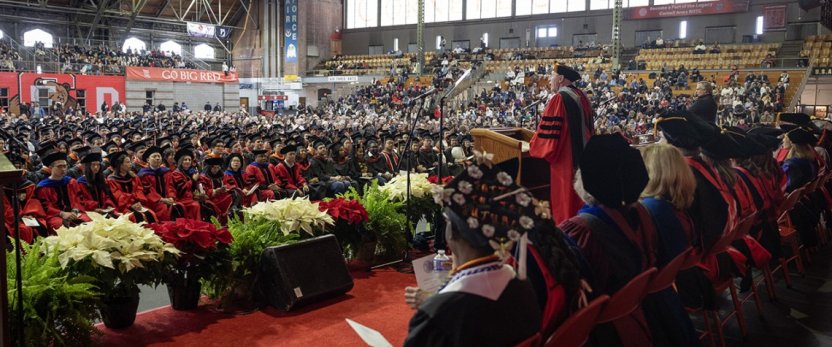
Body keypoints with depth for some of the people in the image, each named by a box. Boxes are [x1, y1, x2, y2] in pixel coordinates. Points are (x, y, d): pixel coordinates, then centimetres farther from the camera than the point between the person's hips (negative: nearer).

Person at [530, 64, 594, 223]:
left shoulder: (559, 99, -16)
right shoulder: (582, 96, 9)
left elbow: (547, 132, -18)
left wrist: (534, 146, -1)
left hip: (565, 159, -8)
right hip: (584, 156, 8)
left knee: (565, 201, 2)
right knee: (580, 201, 17)